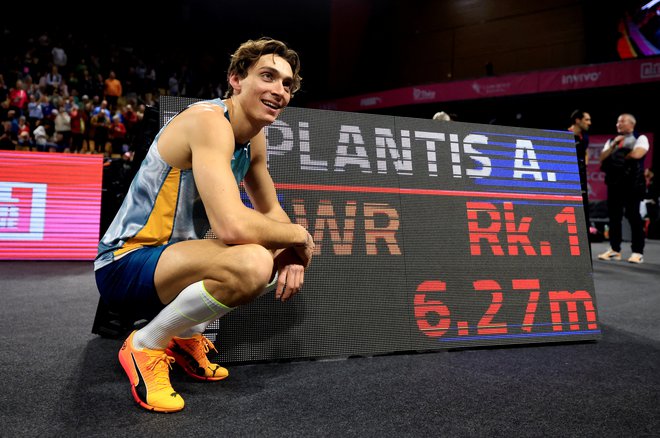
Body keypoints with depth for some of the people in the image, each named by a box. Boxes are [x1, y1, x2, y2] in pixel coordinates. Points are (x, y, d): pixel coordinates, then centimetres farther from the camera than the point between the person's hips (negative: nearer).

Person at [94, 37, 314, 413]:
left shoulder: (255, 138, 6)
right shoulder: (209, 122, -22)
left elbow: (271, 210, 17)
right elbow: (232, 226, -35)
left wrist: (293, 254, -5)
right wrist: (298, 234, -16)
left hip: (172, 255, 10)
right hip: (125, 265, -9)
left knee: (287, 257, 13)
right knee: (252, 264, -35)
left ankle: (186, 334, 14)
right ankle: (146, 345, -8)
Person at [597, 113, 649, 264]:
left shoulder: (640, 138, 3)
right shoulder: (611, 141, 18)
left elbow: (637, 154, -16)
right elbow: (602, 158, 6)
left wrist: (618, 156, -2)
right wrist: (614, 145, -4)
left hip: (633, 183, -5)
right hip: (614, 183, 5)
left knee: (633, 216, -5)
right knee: (614, 216, 5)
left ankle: (638, 252, -1)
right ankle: (614, 250, 12)